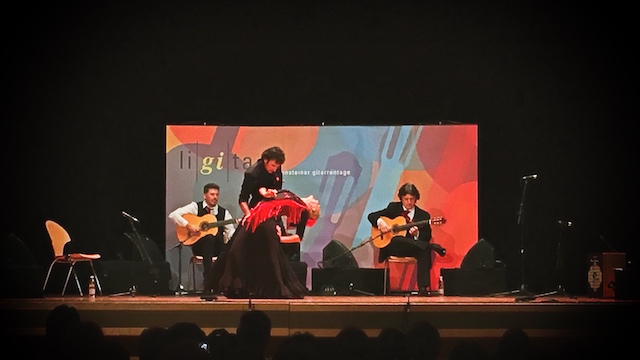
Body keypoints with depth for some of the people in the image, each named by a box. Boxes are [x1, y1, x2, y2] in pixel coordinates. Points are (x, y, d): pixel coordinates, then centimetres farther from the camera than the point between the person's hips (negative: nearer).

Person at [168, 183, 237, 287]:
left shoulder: (224, 212, 11)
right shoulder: (196, 207, 3)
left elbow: (231, 234, 0)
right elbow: (173, 215, -7)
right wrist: (188, 226, -18)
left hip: (217, 248, 3)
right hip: (199, 246, -3)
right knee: (209, 238, -37)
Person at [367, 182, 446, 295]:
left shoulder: (423, 215, 8)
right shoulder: (393, 208, 11)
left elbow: (427, 238, 2)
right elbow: (371, 216, 10)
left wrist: (417, 234, -20)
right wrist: (380, 222, -12)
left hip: (413, 247, 1)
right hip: (392, 246, -1)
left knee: (425, 250, -35)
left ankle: (424, 288, -38)